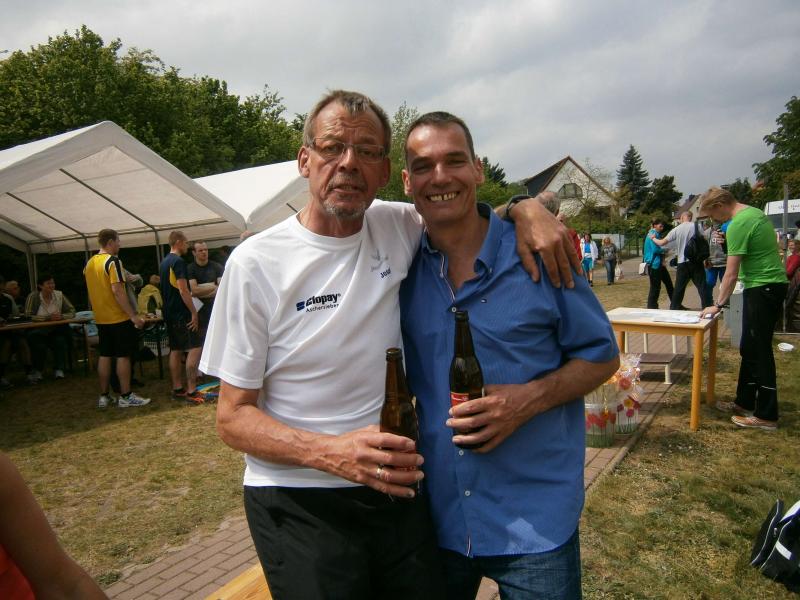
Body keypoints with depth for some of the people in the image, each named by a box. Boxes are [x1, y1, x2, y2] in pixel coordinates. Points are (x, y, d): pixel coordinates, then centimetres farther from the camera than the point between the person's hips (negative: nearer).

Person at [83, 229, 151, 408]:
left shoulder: (89, 264, 11)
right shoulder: (113, 261, -14)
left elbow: (91, 293, 17)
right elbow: (117, 291, -21)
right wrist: (134, 315, -21)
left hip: (101, 318, 8)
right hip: (119, 318, -8)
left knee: (104, 356, 11)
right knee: (123, 356, -1)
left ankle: (104, 396, 17)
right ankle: (125, 397, 3)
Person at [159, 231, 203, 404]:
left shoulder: (164, 262, 16)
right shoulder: (178, 262, -14)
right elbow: (183, 290, -20)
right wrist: (194, 312, -17)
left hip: (169, 313, 10)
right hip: (182, 313, -10)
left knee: (175, 350, 11)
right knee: (195, 348, -9)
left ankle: (177, 389, 17)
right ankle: (191, 392, -12)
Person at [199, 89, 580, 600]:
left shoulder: (398, 227, -3)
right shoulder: (256, 263, -12)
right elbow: (234, 417, -8)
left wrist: (526, 208, -7)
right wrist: (330, 453, -26)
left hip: (396, 489, 4)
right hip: (298, 505, -3)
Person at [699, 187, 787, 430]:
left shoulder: (738, 225, -18)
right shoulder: (755, 212, 12)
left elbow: (731, 274, -18)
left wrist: (718, 305, -10)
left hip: (763, 289, -10)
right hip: (771, 284, 10)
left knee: (759, 351, -4)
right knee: (749, 349, 15)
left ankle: (766, 416, 4)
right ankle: (745, 403, 26)